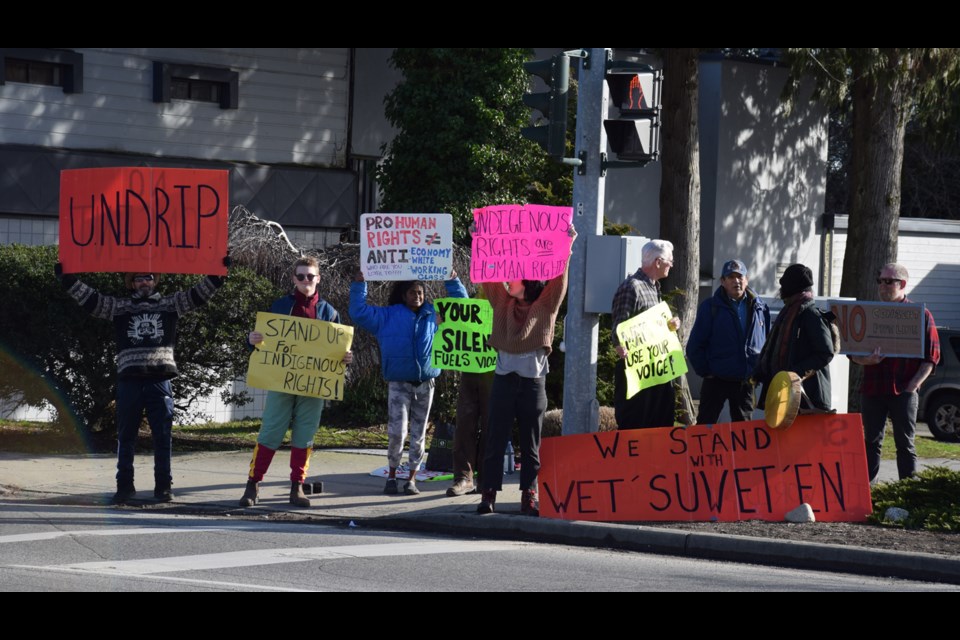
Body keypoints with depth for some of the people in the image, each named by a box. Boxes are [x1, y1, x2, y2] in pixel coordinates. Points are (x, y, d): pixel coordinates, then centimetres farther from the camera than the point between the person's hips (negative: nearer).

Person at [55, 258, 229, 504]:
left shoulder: (170, 304, 13)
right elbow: (89, 298, 9)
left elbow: (199, 294, 10)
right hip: (129, 380, 0)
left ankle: (163, 485, 8)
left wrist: (219, 273, 1)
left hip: (160, 380, 0)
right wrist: (66, 278, 0)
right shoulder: (119, 307, 12)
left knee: (163, 436, 2)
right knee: (126, 437, 4)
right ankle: (124, 486, 10)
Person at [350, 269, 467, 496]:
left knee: (418, 433, 5)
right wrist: (359, 285, 0)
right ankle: (392, 476, 2)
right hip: (398, 383, -2)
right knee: (396, 431, -12)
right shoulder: (388, 316, 6)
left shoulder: (434, 314, 12)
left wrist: (453, 281, 7)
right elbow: (359, 312, 6)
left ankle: (412, 478, 13)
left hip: (425, 383, 2)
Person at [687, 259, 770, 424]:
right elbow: (694, 346, -4)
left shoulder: (758, 307, 3)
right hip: (717, 380, -3)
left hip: (746, 382, 3)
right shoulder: (710, 307, -6)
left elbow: (766, 342, 14)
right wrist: (705, 371, -8)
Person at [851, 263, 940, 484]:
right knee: (871, 442, 5)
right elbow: (853, 352, 13)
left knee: (905, 443, -1)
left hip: (903, 391, -3)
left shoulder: (921, 316, 3)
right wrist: (867, 360, -9)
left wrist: (914, 384, -10)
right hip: (872, 390, 3)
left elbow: (932, 356, 0)